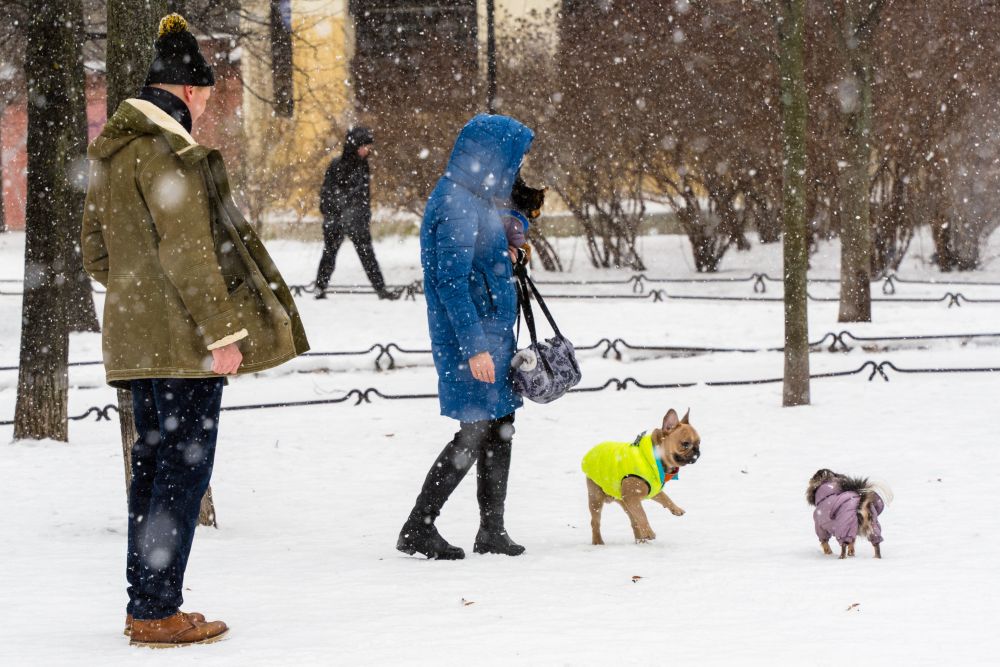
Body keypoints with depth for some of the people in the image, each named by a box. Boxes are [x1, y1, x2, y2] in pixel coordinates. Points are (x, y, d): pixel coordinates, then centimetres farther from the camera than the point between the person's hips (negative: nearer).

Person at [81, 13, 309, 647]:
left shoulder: (110, 150, 14)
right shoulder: (169, 152, -15)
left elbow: (96, 251, 20)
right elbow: (188, 253, -19)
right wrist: (222, 331, -16)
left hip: (135, 336, 9)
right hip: (185, 337, -9)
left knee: (154, 463, 15)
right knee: (185, 468, -4)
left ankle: (145, 604, 20)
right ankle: (157, 612, -2)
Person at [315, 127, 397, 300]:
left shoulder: (363, 166, 8)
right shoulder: (337, 165, -8)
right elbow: (327, 192, -8)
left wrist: (367, 219, 14)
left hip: (357, 220, 5)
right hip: (336, 219, -5)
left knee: (367, 254, 4)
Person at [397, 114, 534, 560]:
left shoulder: (475, 200, 12)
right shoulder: (456, 206, -18)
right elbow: (452, 281, -22)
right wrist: (474, 347, -23)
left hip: (493, 334, 10)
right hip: (471, 339, -10)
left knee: (500, 430, 11)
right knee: (475, 433, -6)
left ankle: (492, 531, 19)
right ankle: (418, 529, 1)